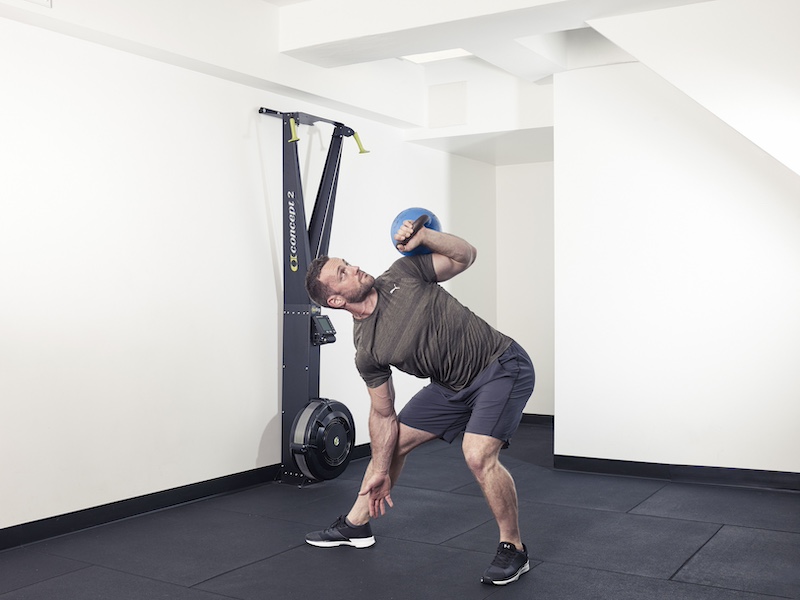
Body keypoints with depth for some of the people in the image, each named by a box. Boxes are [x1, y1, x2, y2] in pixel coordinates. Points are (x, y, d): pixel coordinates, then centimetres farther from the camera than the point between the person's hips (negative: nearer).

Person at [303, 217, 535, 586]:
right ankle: (355, 525, 33)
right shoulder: (367, 351, -7)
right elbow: (384, 414, 1)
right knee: (393, 441, 12)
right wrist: (380, 470, 1)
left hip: (501, 366, -5)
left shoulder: (403, 274, -12)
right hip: (453, 386, 5)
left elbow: (465, 255, -5)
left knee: (478, 455, -24)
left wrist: (423, 236, -20)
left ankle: (513, 549, -3)